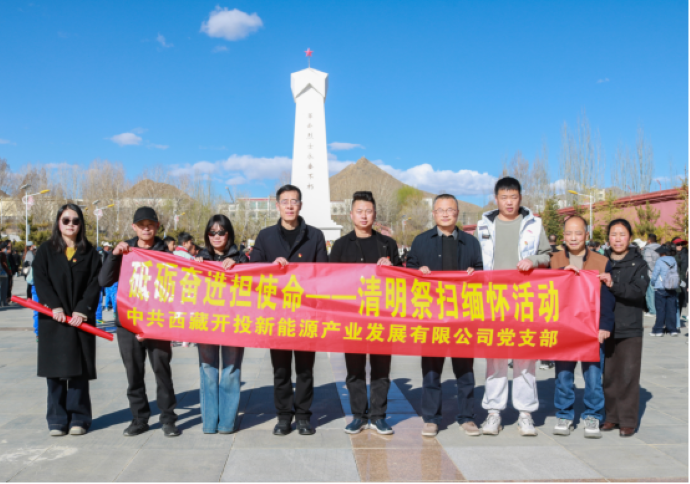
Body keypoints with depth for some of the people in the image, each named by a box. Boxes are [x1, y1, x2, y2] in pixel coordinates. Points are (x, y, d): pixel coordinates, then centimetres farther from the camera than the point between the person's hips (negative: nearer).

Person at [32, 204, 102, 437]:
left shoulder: (90, 252, 8)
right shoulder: (46, 251, 9)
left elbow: (95, 284, 0)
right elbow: (40, 279, -2)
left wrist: (83, 309, -13)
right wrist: (54, 306, -15)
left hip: (81, 319, 0)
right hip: (53, 319, 0)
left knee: (79, 369, 1)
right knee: (55, 370, 2)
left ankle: (78, 418, 10)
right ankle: (57, 419, 11)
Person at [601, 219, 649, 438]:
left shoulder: (638, 263, 1)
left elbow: (640, 291, -13)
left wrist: (614, 285, -27)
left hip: (630, 329, -3)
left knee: (628, 375, -2)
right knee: (608, 375, 8)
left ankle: (628, 421, 8)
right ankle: (611, 417, 19)